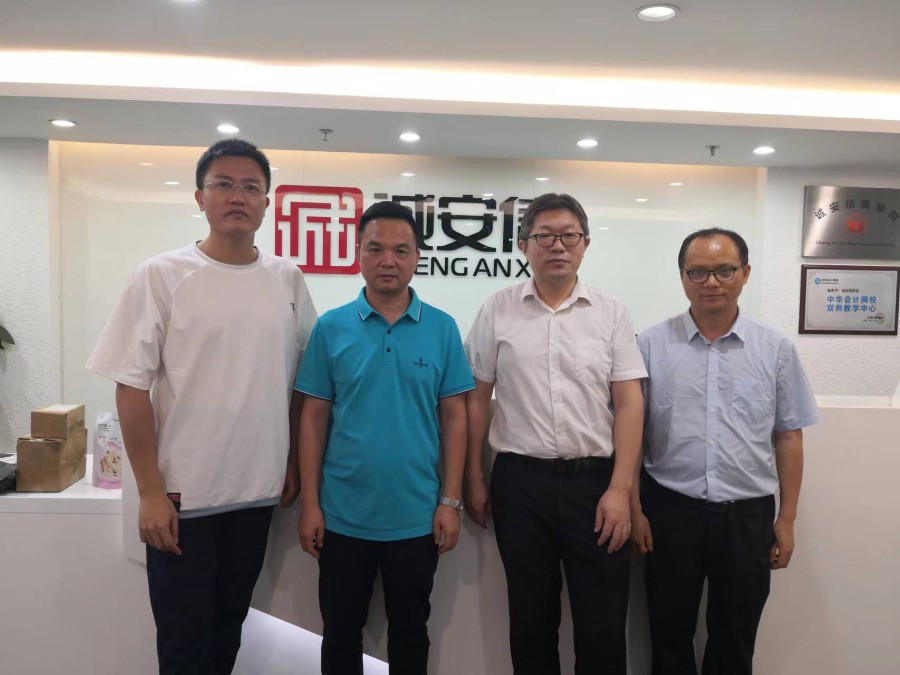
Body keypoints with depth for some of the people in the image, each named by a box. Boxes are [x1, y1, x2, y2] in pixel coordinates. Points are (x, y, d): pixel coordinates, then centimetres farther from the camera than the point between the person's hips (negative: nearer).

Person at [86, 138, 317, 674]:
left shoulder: (288, 280, 3)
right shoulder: (161, 276, -7)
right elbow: (132, 387, -8)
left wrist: (294, 465, 8)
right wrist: (150, 491, -11)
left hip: (257, 490, 3)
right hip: (181, 494, -3)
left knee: (229, 625, 18)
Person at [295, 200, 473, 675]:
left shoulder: (442, 329, -2)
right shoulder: (331, 327, -2)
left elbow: (454, 419, 0)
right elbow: (314, 419, -1)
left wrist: (450, 501, -4)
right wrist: (309, 503, -3)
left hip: (416, 517, 0)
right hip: (344, 516, 0)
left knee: (410, 634, 18)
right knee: (341, 633, 17)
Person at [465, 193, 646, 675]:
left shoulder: (611, 314, 2)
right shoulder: (497, 310, 2)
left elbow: (629, 404, -1)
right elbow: (477, 399, 5)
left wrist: (619, 489, -8)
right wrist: (474, 480, 4)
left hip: (595, 480, 0)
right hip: (520, 480, 0)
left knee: (603, 621, 7)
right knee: (531, 616, 15)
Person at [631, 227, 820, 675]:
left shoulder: (775, 349, 0)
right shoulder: (651, 345, -5)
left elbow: (788, 437, 3)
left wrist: (786, 519, 3)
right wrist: (634, 510, -4)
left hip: (748, 515, 1)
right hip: (669, 511, -1)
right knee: (670, 639, 15)